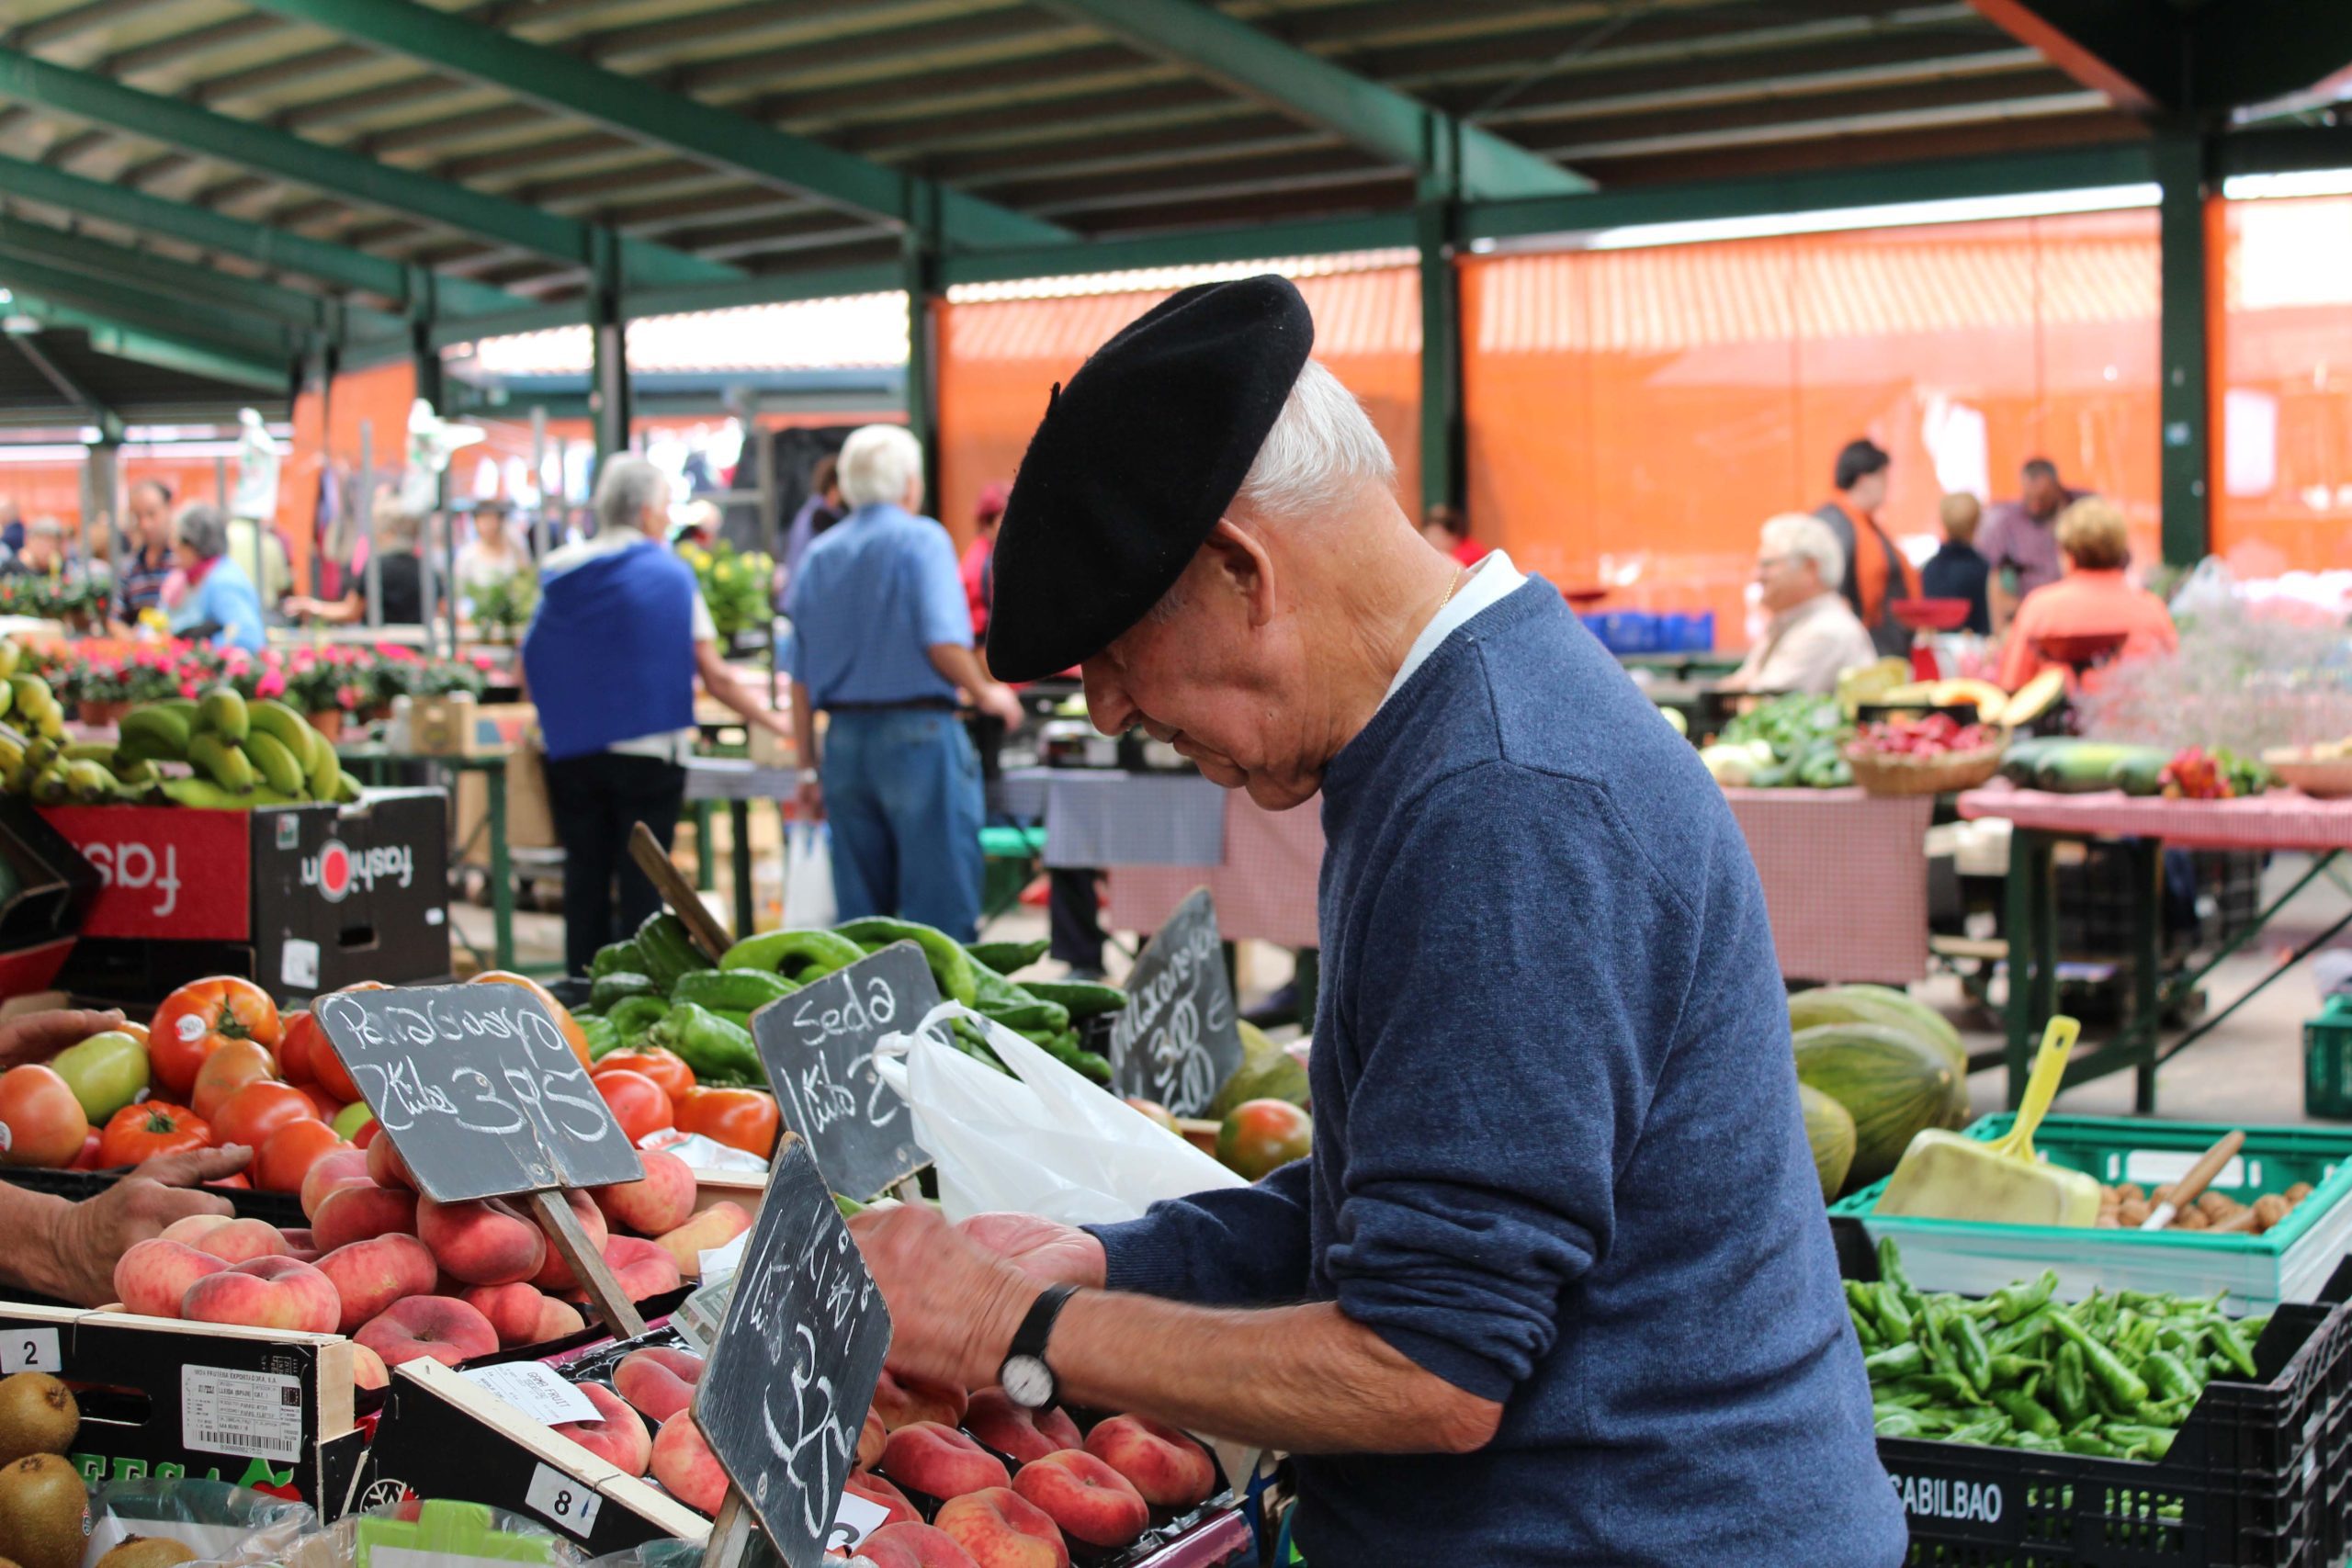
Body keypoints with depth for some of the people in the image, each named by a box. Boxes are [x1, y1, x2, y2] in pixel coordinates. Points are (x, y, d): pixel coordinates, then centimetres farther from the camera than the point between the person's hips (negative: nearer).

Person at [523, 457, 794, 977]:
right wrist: (777, 724, 5)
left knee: (585, 877, 8)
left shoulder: (559, 575, 5)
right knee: (642, 882, 1)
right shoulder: (669, 575, -5)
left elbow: (529, 672, 5)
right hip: (647, 753, -4)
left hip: (571, 754, 4)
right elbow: (715, 677, -5)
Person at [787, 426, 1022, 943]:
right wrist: (986, 694, 1)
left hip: (843, 741, 6)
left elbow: (800, 679, 11)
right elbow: (943, 642, -17)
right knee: (941, 905, -3)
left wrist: (809, 768, 15)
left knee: (858, 912, 10)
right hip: (918, 734, -6)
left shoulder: (817, 555, 12)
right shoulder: (921, 539, -4)